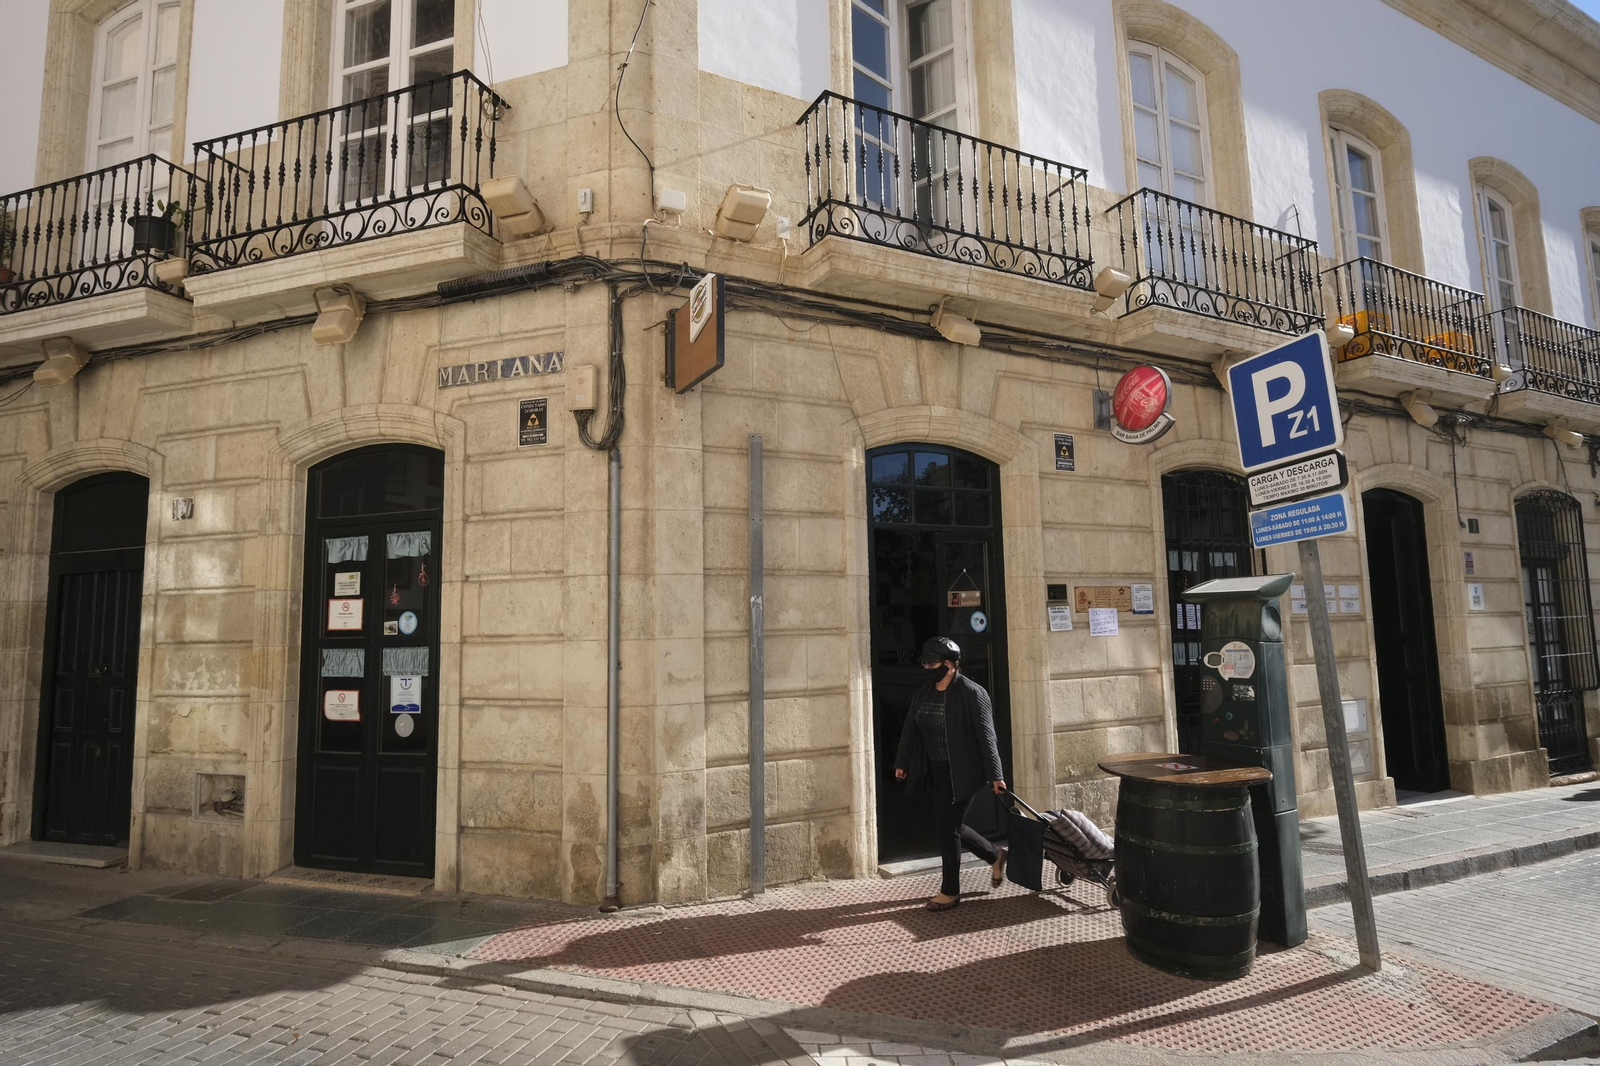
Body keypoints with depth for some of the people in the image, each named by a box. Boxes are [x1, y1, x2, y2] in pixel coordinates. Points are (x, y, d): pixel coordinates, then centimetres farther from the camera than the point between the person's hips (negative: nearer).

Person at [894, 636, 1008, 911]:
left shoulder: (971, 693, -16)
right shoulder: (923, 692, 4)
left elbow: (986, 736, -15)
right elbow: (910, 728, 11)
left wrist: (995, 775, -15)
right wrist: (902, 762, 12)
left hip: (961, 771, -7)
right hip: (935, 770, 7)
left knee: (948, 827, -1)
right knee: (950, 825, 14)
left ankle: (950, 891, 17)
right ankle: (995, 855, 38)